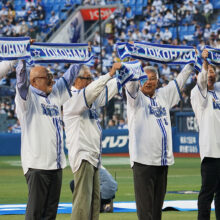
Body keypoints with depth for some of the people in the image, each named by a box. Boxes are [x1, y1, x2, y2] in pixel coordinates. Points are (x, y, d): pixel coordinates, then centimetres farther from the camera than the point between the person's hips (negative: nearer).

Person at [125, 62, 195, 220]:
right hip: (143, 161, -6)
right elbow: (131, 83, -17)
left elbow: (179, 81, 25)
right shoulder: (136, 97, 1)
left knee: (158, 206, 10)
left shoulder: (164, 95, 17)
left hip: (163, 160, 6)